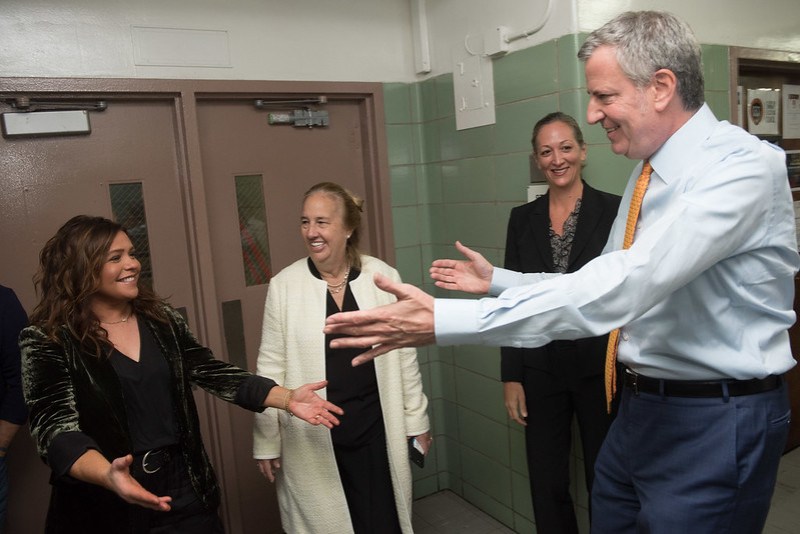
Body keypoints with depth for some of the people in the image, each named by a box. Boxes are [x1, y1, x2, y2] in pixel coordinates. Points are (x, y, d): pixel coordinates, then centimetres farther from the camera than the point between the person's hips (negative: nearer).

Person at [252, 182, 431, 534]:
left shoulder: (383, 277, -6)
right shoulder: (284, 285, -8)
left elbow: (404, 355, 2)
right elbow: (271, 368, -3)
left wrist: (417, 421, 6)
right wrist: (266, 441, 1)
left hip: (376, 429, 1)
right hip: (311, 436, 0)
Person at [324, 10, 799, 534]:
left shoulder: (743, 165, -21)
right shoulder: (650, 172, 8)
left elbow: (626, 284, -34)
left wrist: (445, 320, -37)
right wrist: (497, 281, 9)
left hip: (715, 425, -7)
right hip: (641, 408, 8)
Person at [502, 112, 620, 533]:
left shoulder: (614, 211, -5)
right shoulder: (523, 218, 4)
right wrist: (511, 377, 2)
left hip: (600, 368, -2)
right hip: (540, 369, 3)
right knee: (547, 486, 13)